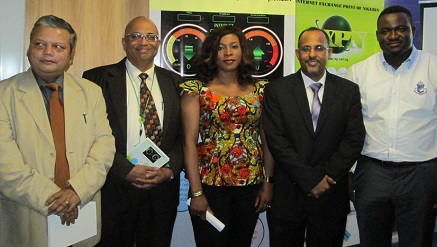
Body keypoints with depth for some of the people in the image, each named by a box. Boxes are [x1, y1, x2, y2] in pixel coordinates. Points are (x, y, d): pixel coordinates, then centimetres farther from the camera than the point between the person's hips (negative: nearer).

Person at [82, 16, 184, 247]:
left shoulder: (175, 82, 8)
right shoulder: (98, 79, -2)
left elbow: (184, 135, 7)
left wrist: (170, 170, -8)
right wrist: (126, 170, -14)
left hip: (163, 188, 3)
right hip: (114, 188, -2)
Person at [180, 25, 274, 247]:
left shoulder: (258, 89, 6)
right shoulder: (196, 90, -3)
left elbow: (267, 139, 6)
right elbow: (189, 141, -8)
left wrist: (268, 182, 1)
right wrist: (196, 192, -12)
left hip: (251, 183, 3)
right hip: (210, 182, -3)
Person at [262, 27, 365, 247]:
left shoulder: (348, 90, 3)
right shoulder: (276, 90, -2)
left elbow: (354, 139, -2)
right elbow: (276, 140, -9)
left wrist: (327, 177, -12)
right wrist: (310, 179, -13)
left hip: (331, 195, 1)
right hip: (287, 195, -1)